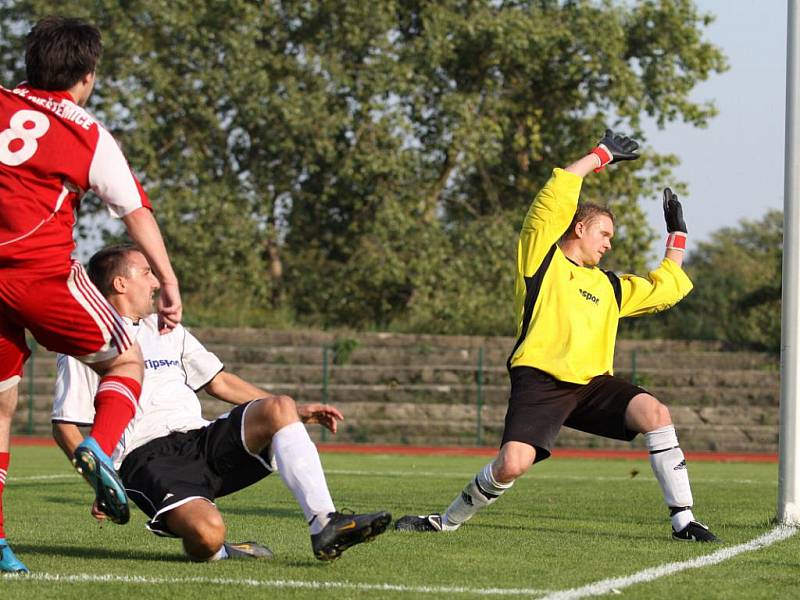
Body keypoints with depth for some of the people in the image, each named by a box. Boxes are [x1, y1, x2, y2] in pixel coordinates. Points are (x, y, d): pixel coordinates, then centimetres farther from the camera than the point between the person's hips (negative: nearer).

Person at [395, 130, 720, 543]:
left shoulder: (610, 287, 27)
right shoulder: (541, 256, 11)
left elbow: (665, 289, 35)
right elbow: (557, 193, 2)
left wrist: (677, 236, 35)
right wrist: (601, 155, 12)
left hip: (592, 383, 5)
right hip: (540, 380, -5)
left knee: (654, 413, -21)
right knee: (512, 464, -22)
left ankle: (683, 520, -17)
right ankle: (447, 522, 4)